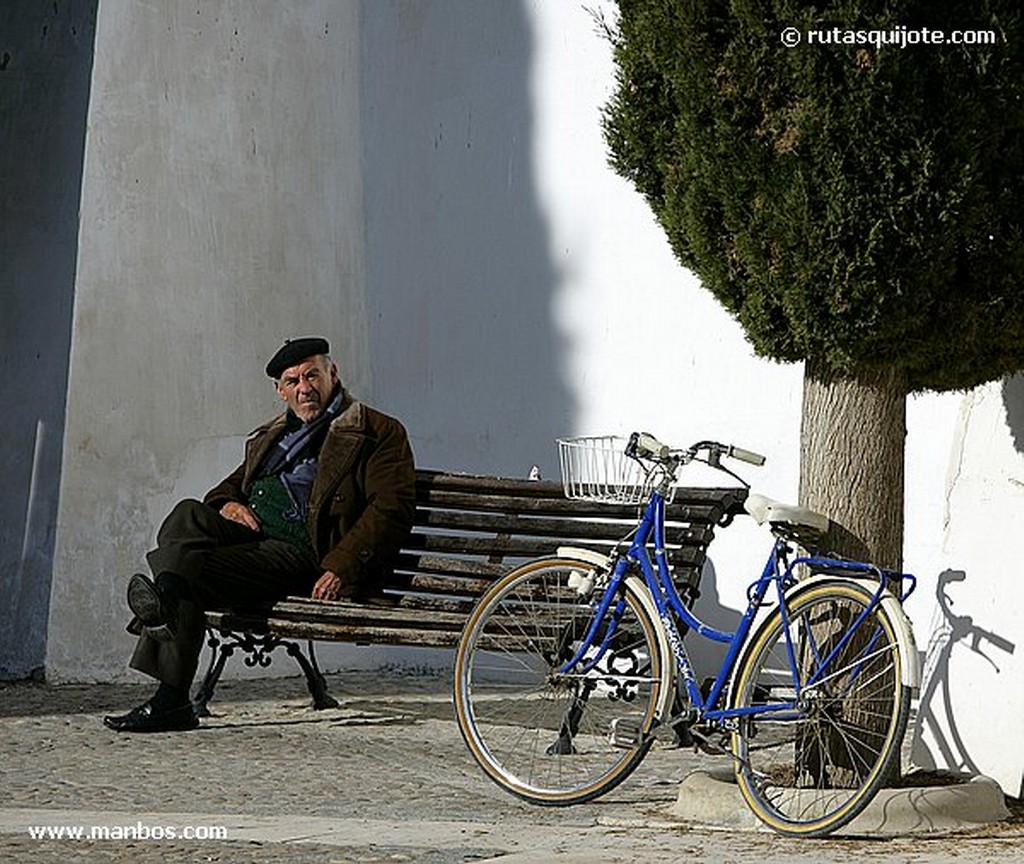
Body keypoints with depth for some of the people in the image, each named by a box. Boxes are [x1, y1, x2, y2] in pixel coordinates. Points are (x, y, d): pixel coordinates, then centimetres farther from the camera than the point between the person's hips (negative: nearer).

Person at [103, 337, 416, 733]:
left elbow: (391, 508, -4)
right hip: (245, 534, 6)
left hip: (300, 551, -6)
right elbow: (227, 488, 31)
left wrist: (341, 569, -17)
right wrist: (226, 504, 3)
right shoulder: (271, 436, 31)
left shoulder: (379, 432, 9)